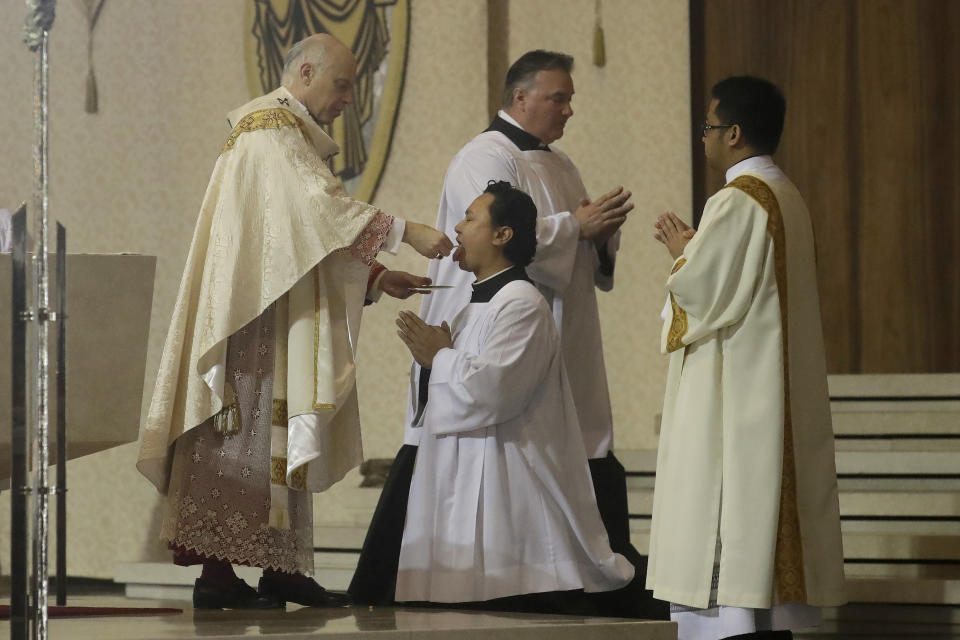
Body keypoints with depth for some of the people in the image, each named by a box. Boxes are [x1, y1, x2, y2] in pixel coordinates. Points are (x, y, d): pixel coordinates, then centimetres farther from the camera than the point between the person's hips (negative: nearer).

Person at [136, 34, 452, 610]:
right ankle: (216, 573, -12)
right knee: (244, 432, -11)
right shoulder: (270, 131, -10)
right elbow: (322, 204, -22)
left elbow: (318, 232, 19)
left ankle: (283, 570, 8)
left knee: (283, 442, 7)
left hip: (285, 322, 10)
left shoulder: (293, 137, 22)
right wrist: (405, 232, -24)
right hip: (254, 316, -10)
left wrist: (378, 277, 7)